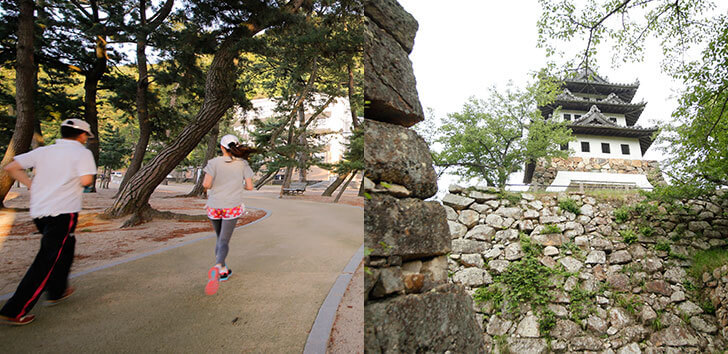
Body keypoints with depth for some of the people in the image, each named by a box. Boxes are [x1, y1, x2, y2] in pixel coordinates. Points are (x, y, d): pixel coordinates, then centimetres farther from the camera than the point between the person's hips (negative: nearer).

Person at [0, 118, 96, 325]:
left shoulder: (43, 151, 13)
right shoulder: (82, 152, -5)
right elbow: (86, 180, -18)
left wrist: (32, 185, 15)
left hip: (38, 212, 8)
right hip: (63, 212, -8)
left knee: (65, 245, 25)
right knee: (47, 261, -3)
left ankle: (57, 292, 35)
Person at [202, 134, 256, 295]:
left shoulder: (214, 162, -4)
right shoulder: (243, 164, -1)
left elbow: (206, 184, -13)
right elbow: (250, 186, -2)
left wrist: (214, 187, 10)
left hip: (214, 207, 1)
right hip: (232, 207, -1)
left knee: (220, 238, 20)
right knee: (224, 241, -2)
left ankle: (223, 271, 27)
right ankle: (216, 268, -28)